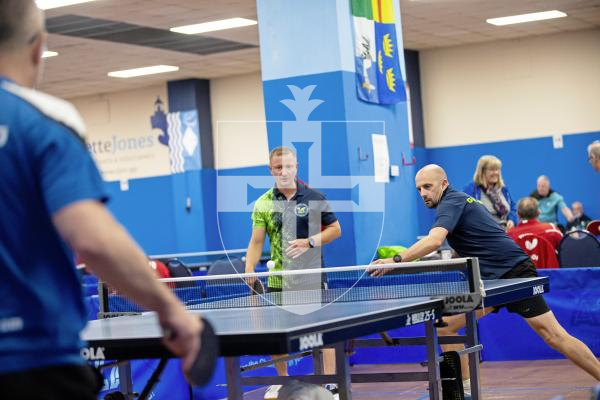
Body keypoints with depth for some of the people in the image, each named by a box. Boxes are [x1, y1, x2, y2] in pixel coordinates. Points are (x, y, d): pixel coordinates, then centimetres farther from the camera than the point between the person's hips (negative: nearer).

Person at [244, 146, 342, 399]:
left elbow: (335, 229, 3)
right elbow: (256, 241, 2)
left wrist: (309, 242, -12)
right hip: (278, 279, 2)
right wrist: (249, 270, -12)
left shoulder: (314, 197, -1)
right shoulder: (263, 204, 2)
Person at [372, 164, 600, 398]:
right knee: (445, 325, 1)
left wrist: (396, 260, -35)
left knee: (553, 336, -12)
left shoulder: (451, 202, -11)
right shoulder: (461, 200, 17)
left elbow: (434, 240, -31)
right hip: (489, 279, 10)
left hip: (514, 272, -10)